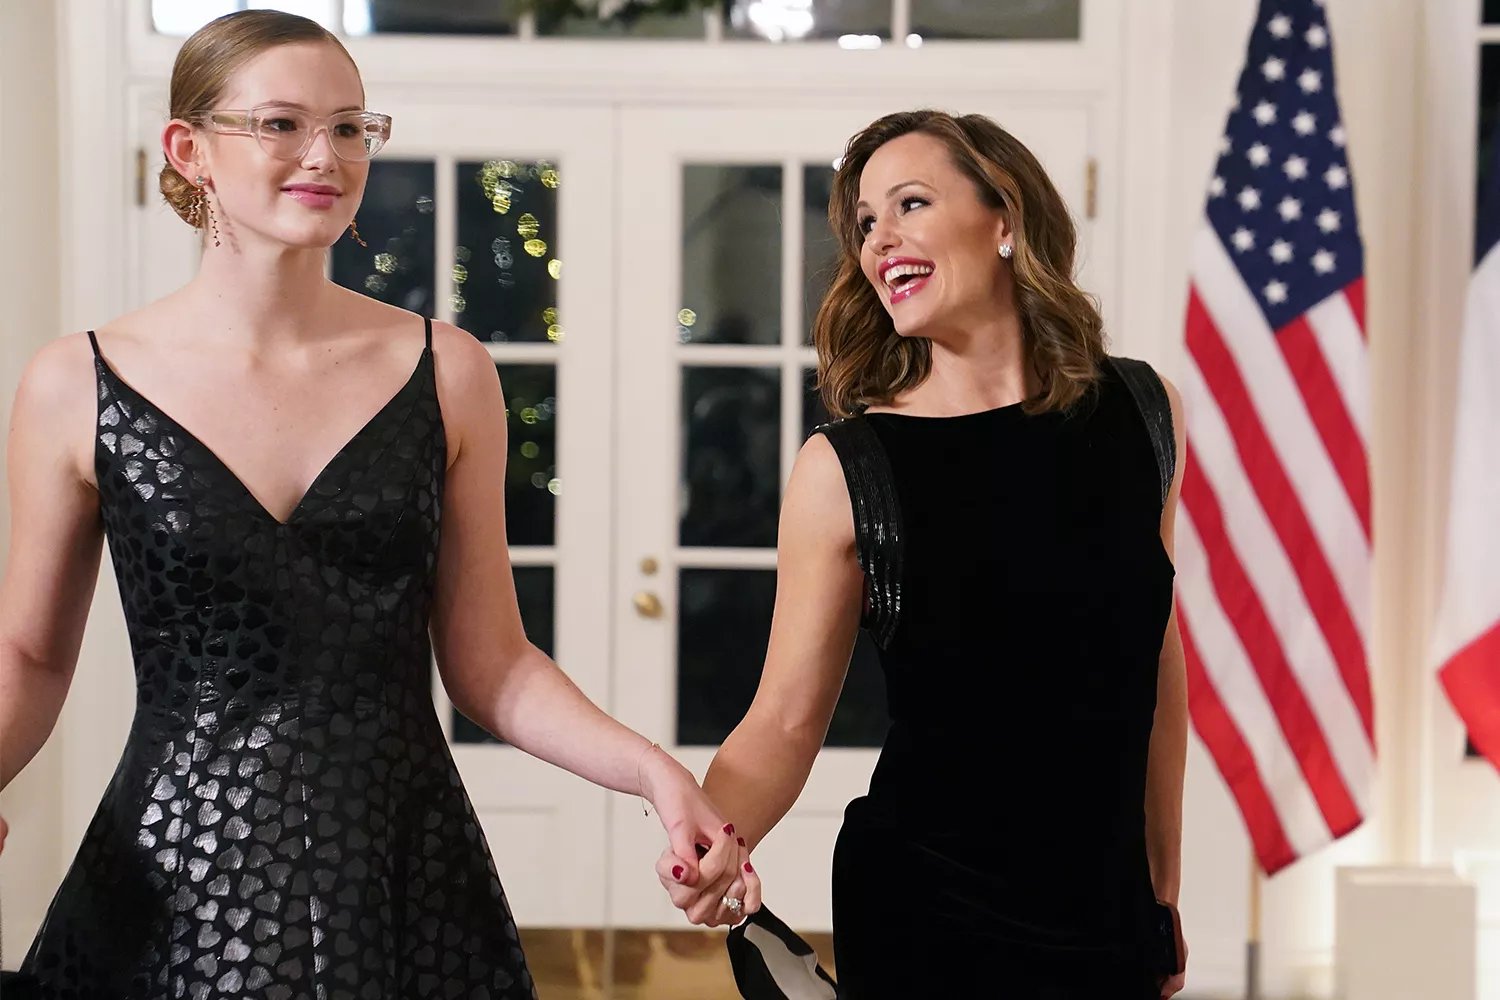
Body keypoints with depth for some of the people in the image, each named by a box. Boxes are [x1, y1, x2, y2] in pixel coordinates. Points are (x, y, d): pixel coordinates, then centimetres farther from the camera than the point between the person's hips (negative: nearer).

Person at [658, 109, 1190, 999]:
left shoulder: (1141, 414, -1)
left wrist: (1164, 891, 13)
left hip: (1109, 909, 3)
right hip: (923, 923, -3)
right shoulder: (844, 469, -9)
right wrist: (714, 839, -27)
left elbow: (1157, 662, 7)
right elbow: (785, 723, -8)